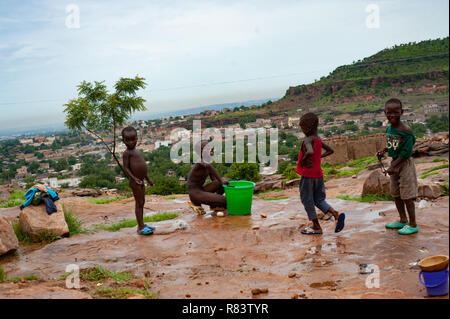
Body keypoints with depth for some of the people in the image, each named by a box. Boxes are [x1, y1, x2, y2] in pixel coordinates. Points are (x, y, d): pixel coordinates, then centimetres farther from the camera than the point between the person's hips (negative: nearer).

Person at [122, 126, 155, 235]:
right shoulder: (127, 153, -12)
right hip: (135, 182, -9)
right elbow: (126, 168, -17)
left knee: (142, 202, 16)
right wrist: (134, 178, -28)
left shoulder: (137, 151, 14)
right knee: (139, 203, -4)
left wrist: (148, 179, 22)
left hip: (141, 182, 9)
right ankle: (141, 228, 3)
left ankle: (142, 224, 27)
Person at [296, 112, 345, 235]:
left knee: (307, 200, 5)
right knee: (319, 200, 15)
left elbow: (310, 152, -38)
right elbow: (330, 150, 20)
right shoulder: (318, 140, 9)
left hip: (308, 175, -8)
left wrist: (303, 160, -21)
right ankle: (336, 214, -4)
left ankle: (316, 226, 10)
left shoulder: (307, 140, -18)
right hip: (318, 175, 8)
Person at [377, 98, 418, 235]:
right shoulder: (388, 129, 4)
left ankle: (413, 225, 10)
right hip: (394, 163, 8)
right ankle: (403, 221, 30)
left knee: (407, 195, -2)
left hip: (405, 164, -8)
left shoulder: (406, 130, -20)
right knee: (396, 194, 16)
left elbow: (406, 151, -20)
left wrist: (394, 165, -21)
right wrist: (384, 150, 2)